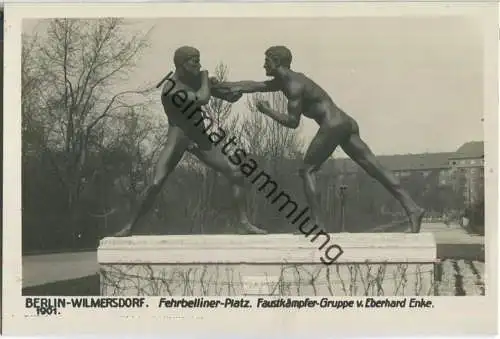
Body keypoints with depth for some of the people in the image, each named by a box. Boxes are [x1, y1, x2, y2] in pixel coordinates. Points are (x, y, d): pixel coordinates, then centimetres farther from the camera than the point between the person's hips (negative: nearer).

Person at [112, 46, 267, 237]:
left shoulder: (197, 79, 2)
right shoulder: (171, 90, -21)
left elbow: (229, 97, 11)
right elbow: (203, 99, -29)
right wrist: (205, 77, -11)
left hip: (199, 140, 6)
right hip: (176, 140, -6)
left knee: (236, 174, -2)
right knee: (156, 184, -18)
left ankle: (244, 224, 6)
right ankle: (130, 227, 0)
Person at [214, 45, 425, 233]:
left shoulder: (295, 85, -7)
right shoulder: (285, 81, 22)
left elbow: (293, 122, -13)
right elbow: (256, 85, 31)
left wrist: (267, 111, 0)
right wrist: (220, 84, 32)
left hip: (333, 126, -10)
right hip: (346, 124, 10)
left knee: (307, 170, -2)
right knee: (374, 168, 1)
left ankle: (317, 223, -10)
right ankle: (412, 208, -6)